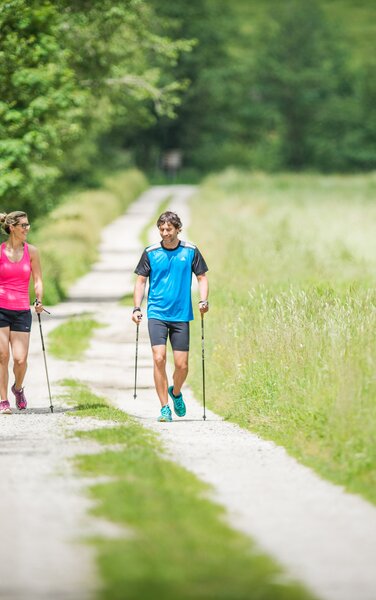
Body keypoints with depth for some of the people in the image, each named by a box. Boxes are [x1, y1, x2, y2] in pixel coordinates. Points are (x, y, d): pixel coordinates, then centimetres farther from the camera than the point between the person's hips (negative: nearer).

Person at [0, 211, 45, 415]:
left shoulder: (31, 251, 5)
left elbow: (37, 280, 7)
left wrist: (39, 300, -8)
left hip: (22, 311, 1)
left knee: (20, 359, -6)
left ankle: (18, 388, 25)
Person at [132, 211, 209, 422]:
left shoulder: (191, 251, 2)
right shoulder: (151, 253, 1)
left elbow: (202, 278, 9)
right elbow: (141, 280, 8)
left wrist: (203, 301, -7)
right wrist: (137, 308, -3)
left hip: (181, 315, 1)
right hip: (157, 314, -1)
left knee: (182, 365, 0)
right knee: (159, 358, -14)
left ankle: (176, 392, 32)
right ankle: (165, 408, -6)